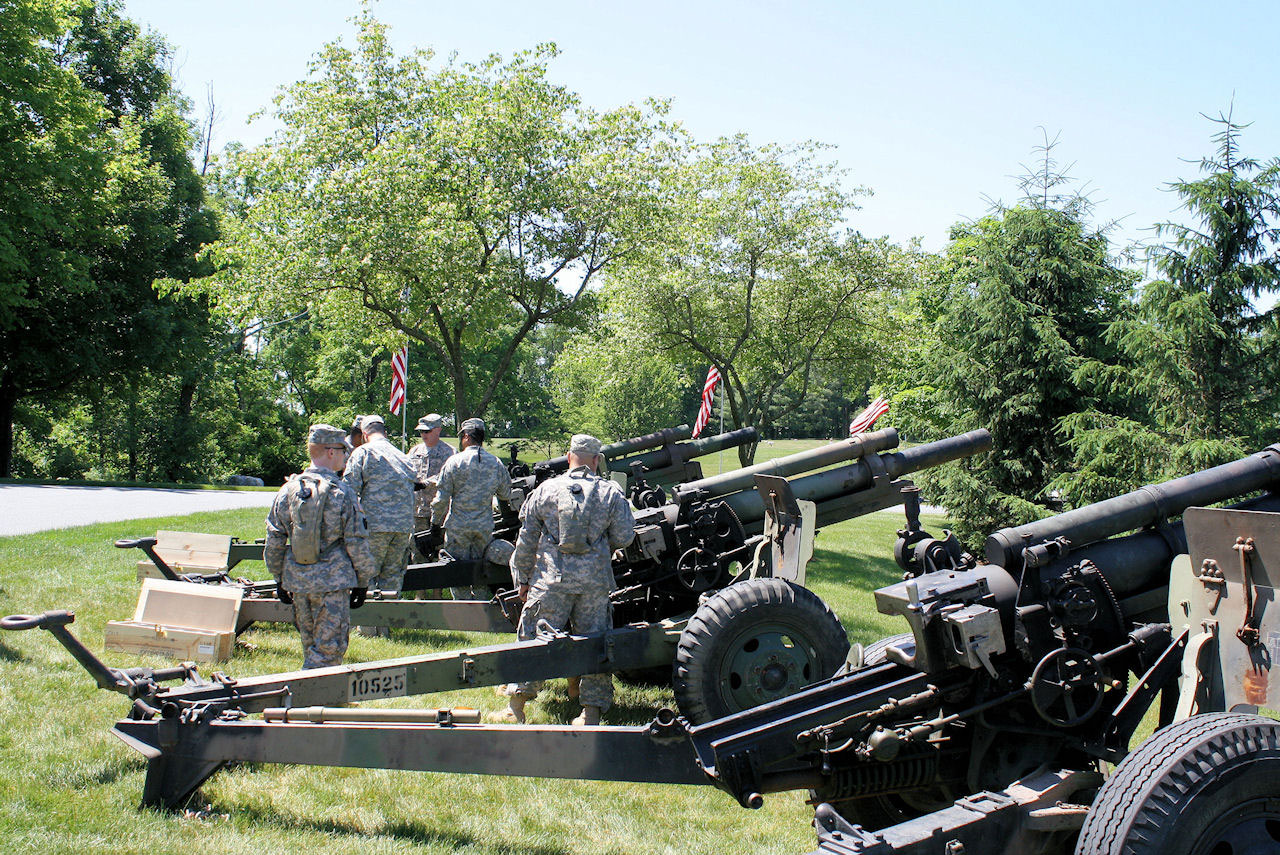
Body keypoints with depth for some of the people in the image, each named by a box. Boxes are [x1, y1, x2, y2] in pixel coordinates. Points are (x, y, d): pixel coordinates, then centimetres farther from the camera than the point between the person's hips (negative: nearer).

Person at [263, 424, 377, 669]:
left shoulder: (287, 491, 3)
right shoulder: (342, 493, -10)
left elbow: (274, 542, 8)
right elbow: (356, 544, -8)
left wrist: (279, 579, 19)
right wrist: (362, 582, 3)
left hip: (296, 580, 5)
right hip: (332, 580, -5)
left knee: (310, 645, 19)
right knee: (329, 648, 1)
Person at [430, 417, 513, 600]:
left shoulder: (454, 462, -9)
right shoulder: (496, 463, 3)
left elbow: (441, 498, -9)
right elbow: (506, 495, 12)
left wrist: (435, 522, 5)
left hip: (458, 527, -4)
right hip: (485, 527, 4)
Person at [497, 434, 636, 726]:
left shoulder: (545, 490, 3)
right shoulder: (611, 493, 2)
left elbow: (526, 540, 5)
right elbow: (624, 537, 3)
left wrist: (522, 579, 13)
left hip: (551, 580, 0)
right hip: (595, 581, 0)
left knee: (533, 637, 8)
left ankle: (516, 705, 14)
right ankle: (592, 710, 10)